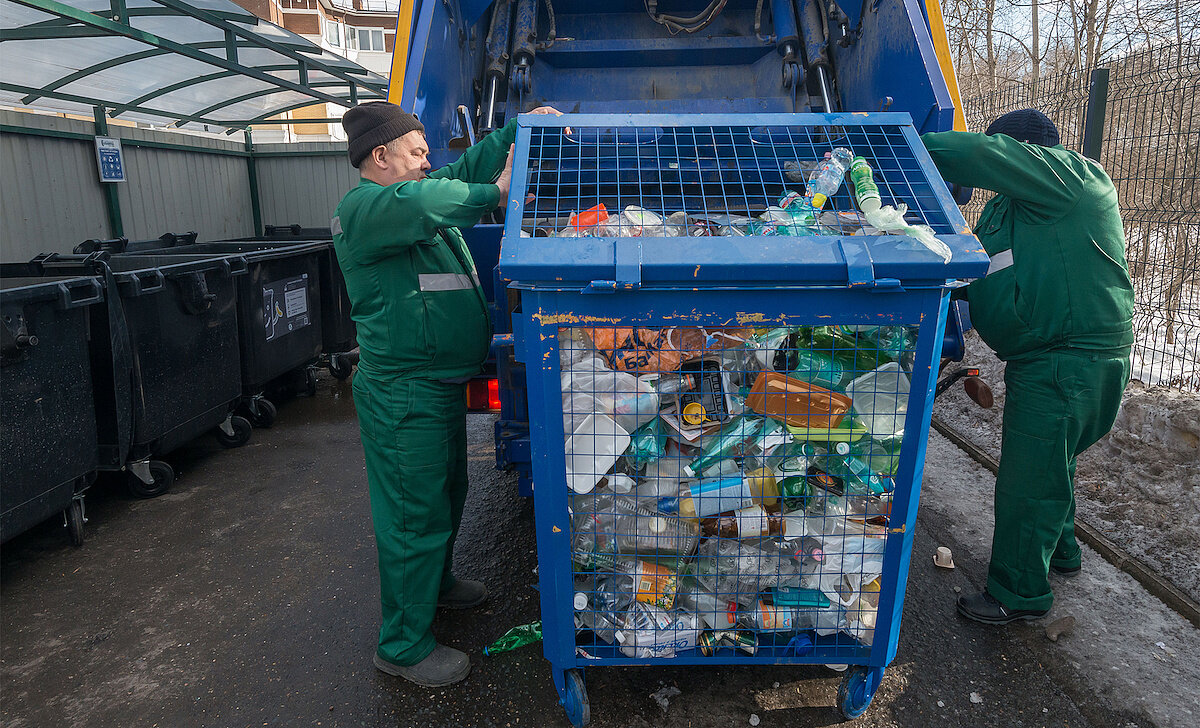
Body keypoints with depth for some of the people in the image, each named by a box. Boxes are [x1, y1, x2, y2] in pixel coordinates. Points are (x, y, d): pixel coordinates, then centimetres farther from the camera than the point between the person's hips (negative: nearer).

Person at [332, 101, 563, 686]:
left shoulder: (415, 195, 14)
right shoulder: (362, 208, -15)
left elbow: (471, 166, 19)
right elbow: (416, 203, -37)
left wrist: (520, 127, 6)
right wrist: (491, 194, -25)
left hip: (440, 385, 10)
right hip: (403, 397, -10)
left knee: (448, 492, 25)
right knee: (416, 516, 0)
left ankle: (435, 583, 48)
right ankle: (403, 646, 17)